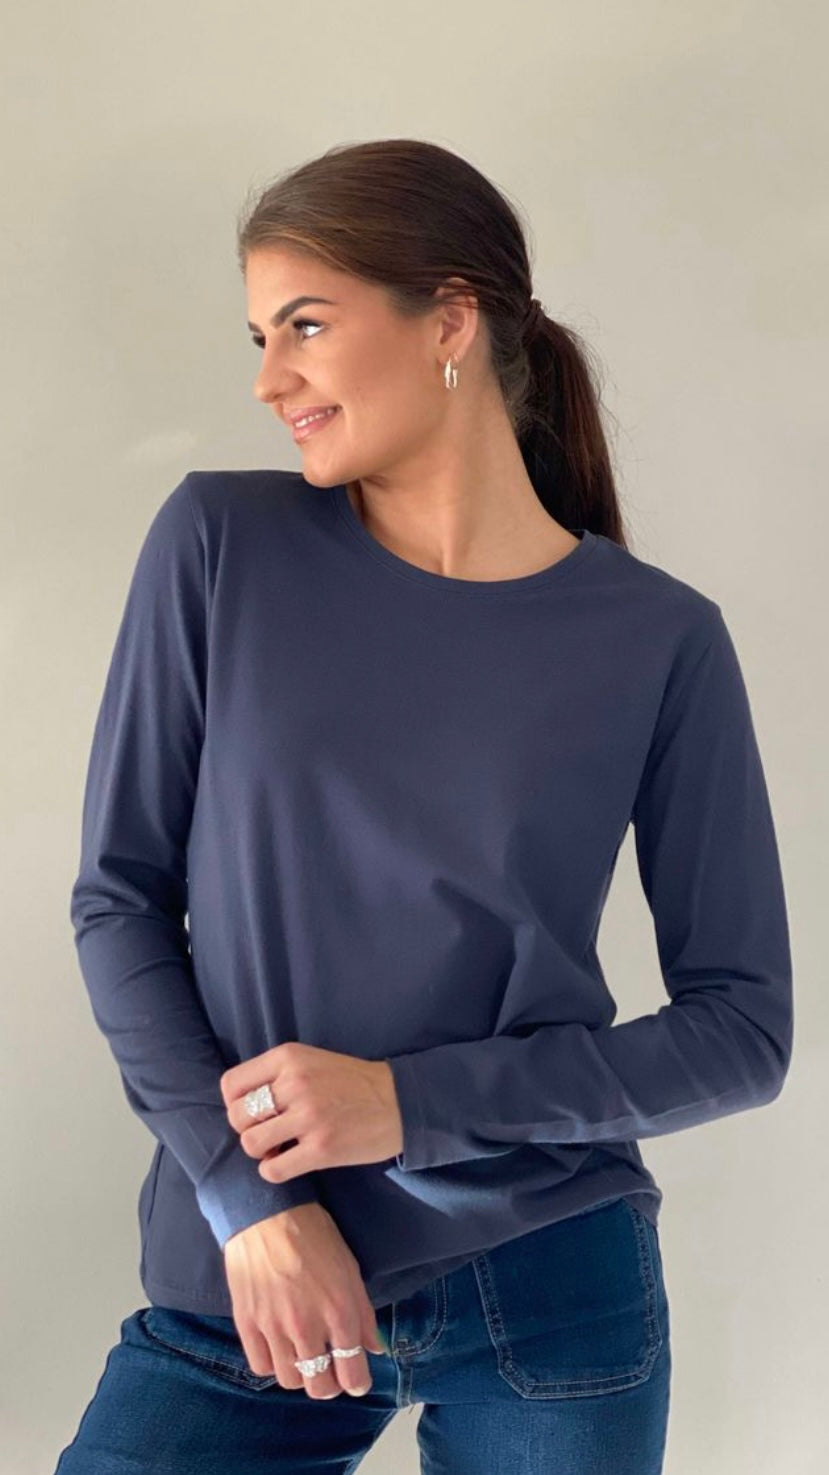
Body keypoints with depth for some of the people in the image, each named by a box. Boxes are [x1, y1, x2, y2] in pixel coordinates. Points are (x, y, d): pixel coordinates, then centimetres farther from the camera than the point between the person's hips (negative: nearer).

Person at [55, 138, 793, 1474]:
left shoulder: (660, 640, -6)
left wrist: (412, 1103, -14)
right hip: (244, 1285, 1)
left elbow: (744, 1029, -4)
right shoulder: (220, 544, -3)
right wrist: (245, 1195, -12)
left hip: (552, 1295, 0)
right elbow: (119, 897, -1)